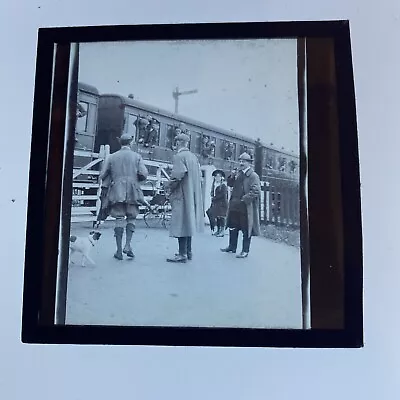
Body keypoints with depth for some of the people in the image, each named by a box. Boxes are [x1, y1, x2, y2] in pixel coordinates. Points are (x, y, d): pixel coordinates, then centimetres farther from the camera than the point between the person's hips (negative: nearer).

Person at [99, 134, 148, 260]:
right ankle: (127, 245, -7)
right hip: (132, 192, -1)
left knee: (119, 219, 4)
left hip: (117, 192, 1)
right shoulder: (137, 156, 4)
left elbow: (102, 176, 6)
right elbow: (144, 174, -6)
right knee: (131, 218, 8)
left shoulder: (112, 157, 8)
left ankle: (119, 250, 4)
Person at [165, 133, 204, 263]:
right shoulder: (193, 157, 12)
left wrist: (168, 185, -8)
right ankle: (188, 252, 19)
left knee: (180, 224, -6)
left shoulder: (179, 156, -11)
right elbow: (199, 175, 12)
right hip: (192, 194, 8)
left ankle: (182, 254, -5)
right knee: (188, 222, 13)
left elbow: (178, 174, -22)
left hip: (181, 195, -8)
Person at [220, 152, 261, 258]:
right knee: (233, 227, 17)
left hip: (245, 207, -8)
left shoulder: (253, 176, -10)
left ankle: (245, 251, 13)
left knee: (246, 230, 3)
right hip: (234, 206, 8)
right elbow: (230, 184, 21)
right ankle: (232, 247, 31)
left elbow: (256, 192, -18)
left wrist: (244, 199, -20)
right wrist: (232, 176, 2)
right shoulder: (238, 173, 13)